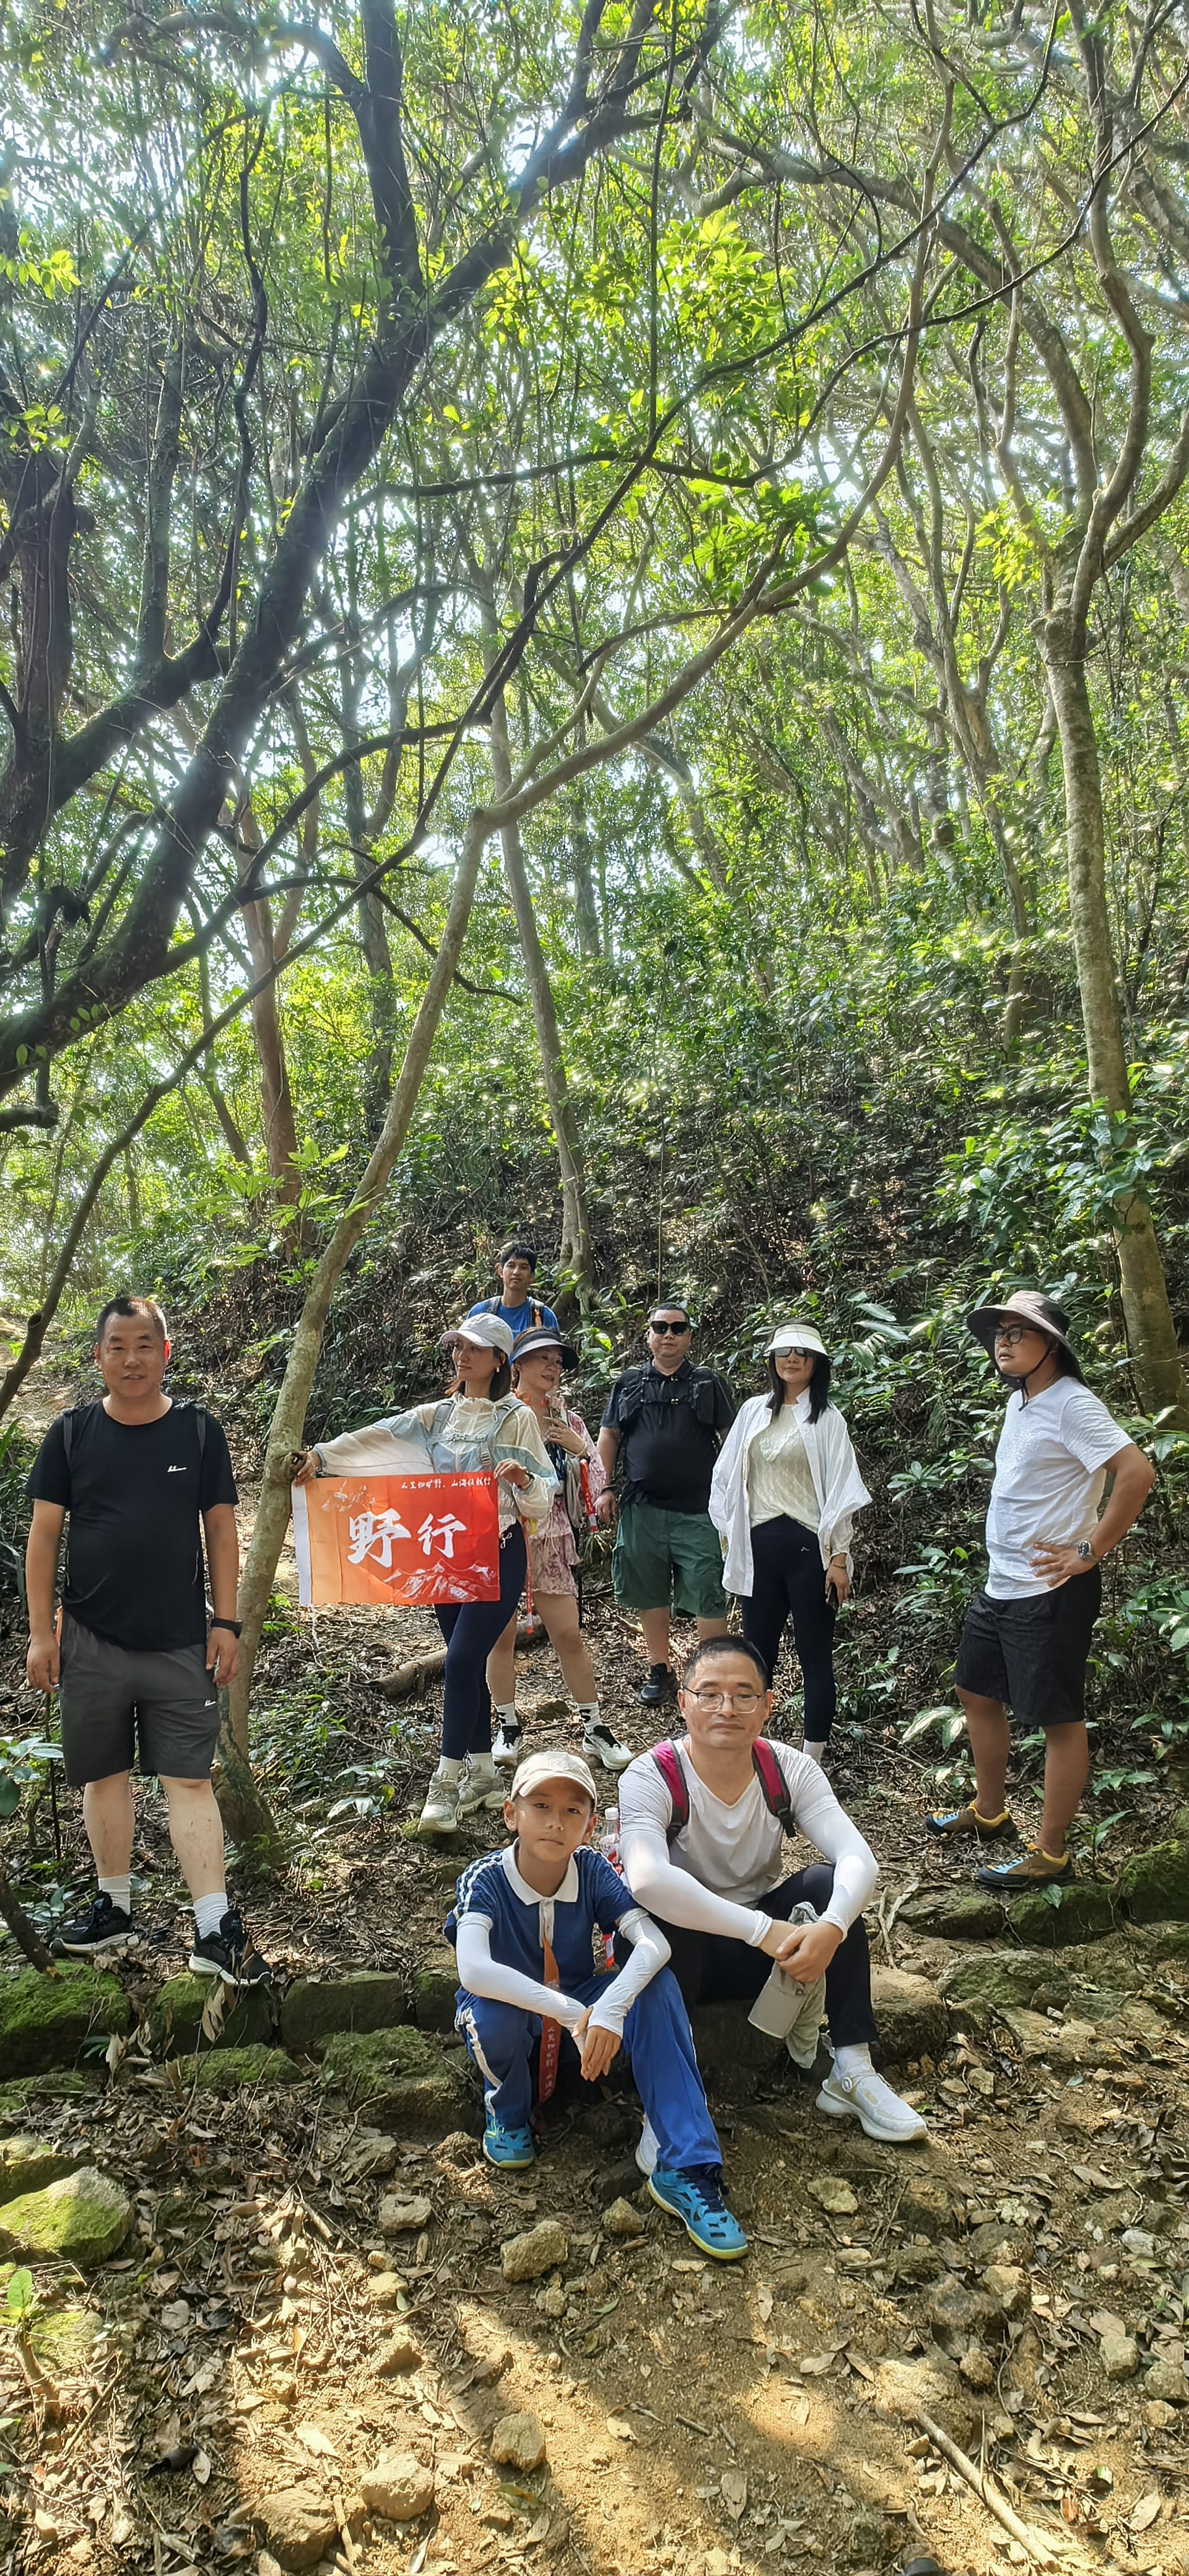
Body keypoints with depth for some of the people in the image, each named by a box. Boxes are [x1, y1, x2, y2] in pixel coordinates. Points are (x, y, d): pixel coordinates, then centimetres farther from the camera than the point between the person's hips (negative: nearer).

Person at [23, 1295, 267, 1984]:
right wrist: (42, 1632, 0)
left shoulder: (199, 1431, 0)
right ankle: (116, 1906, 29)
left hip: (181, 1643, -1)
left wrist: (226, 1623, 0)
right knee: (105, 1775, 12)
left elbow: (221, 1531, 4)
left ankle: (216, 1929, 0)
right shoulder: (72, 1434, 1)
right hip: (92, 1642, 1)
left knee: (191, 1779, -2)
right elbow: (44, 1536, 4)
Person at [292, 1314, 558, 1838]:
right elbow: (377, 1437, 0)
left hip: (497, 1554, -5)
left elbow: (541, 1501, -4)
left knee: (461, 1660, -14)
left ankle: (446, 1784, -9)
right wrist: (321, 1456, -12)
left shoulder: (517, 1418, -2)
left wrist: (524, 1480, -26)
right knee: (467, 1663, 9)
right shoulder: (438, 1415, 11)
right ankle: (482, 1775, 21)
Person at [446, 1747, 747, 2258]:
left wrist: (610, 2009, -47)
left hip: (578, 2007, 3)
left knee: (657, 1985, -26)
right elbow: (473, 1971, -42)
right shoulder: (485, 1879, -25)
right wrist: (570, 2013, -48)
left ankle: (684, 2168, -25)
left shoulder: (593, 1872, -16)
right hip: (508, 2015, -2)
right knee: (492, 2013, -39)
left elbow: (654, 1943, -29)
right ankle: (506, 2114, -3)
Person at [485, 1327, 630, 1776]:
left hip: (549, 1537, 3)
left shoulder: (568, 1421, 9)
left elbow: (596, 1485, 5)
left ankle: (594, 1729, 12)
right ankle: (508, 1729, 17)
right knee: (501, 1634, 4)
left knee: (569, 1634, 2)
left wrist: (581, 1449, -9)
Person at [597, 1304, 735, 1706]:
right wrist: (604, 1489, 4)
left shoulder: (708, 1384, 7)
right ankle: (660, 1673, 21)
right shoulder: (629, 1384, 11)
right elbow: (609, 1436, 12)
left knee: (707, 1596, -5)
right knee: (650, 1594, 9)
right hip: (642, 1507, 2)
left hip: (698, 1510, -2)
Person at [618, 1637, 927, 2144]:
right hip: (680, 1952, -4)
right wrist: (763, 1930, -43)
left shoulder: (789, 1770, -9)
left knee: (828, 1882, -21)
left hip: (762, 1948, 4)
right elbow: (647, 1879, -41)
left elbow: (859, 1858, -22)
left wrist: (831, 1927, -43)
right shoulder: (651, 1778, -22)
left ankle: (852, 2072, -13)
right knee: (656, 1913, -35)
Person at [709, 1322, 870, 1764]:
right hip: (758, 1548, 4)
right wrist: (728, 1536, 11)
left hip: (808, 1545, -4)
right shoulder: (753, 1411, 10)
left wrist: (839, 1559, -9)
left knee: (815, 1657, 3)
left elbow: (842, 1492, -4)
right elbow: (726, 1476, 16)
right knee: (756, 1652, 9)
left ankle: (812, 1760, 10)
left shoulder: (826, 1418, 0)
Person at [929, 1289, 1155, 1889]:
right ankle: (989, 1813, 36)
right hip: (1000, 1586, 10)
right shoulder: (1018, 1401, 11)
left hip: (1050, 1592, -10)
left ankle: (1050, 1855, 9)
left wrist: (1089, 1552, -21)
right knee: (977, 1693, 19)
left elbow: (1137, 1472, -26)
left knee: (1059, 1718, 0)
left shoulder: (1071, 1405, -17)